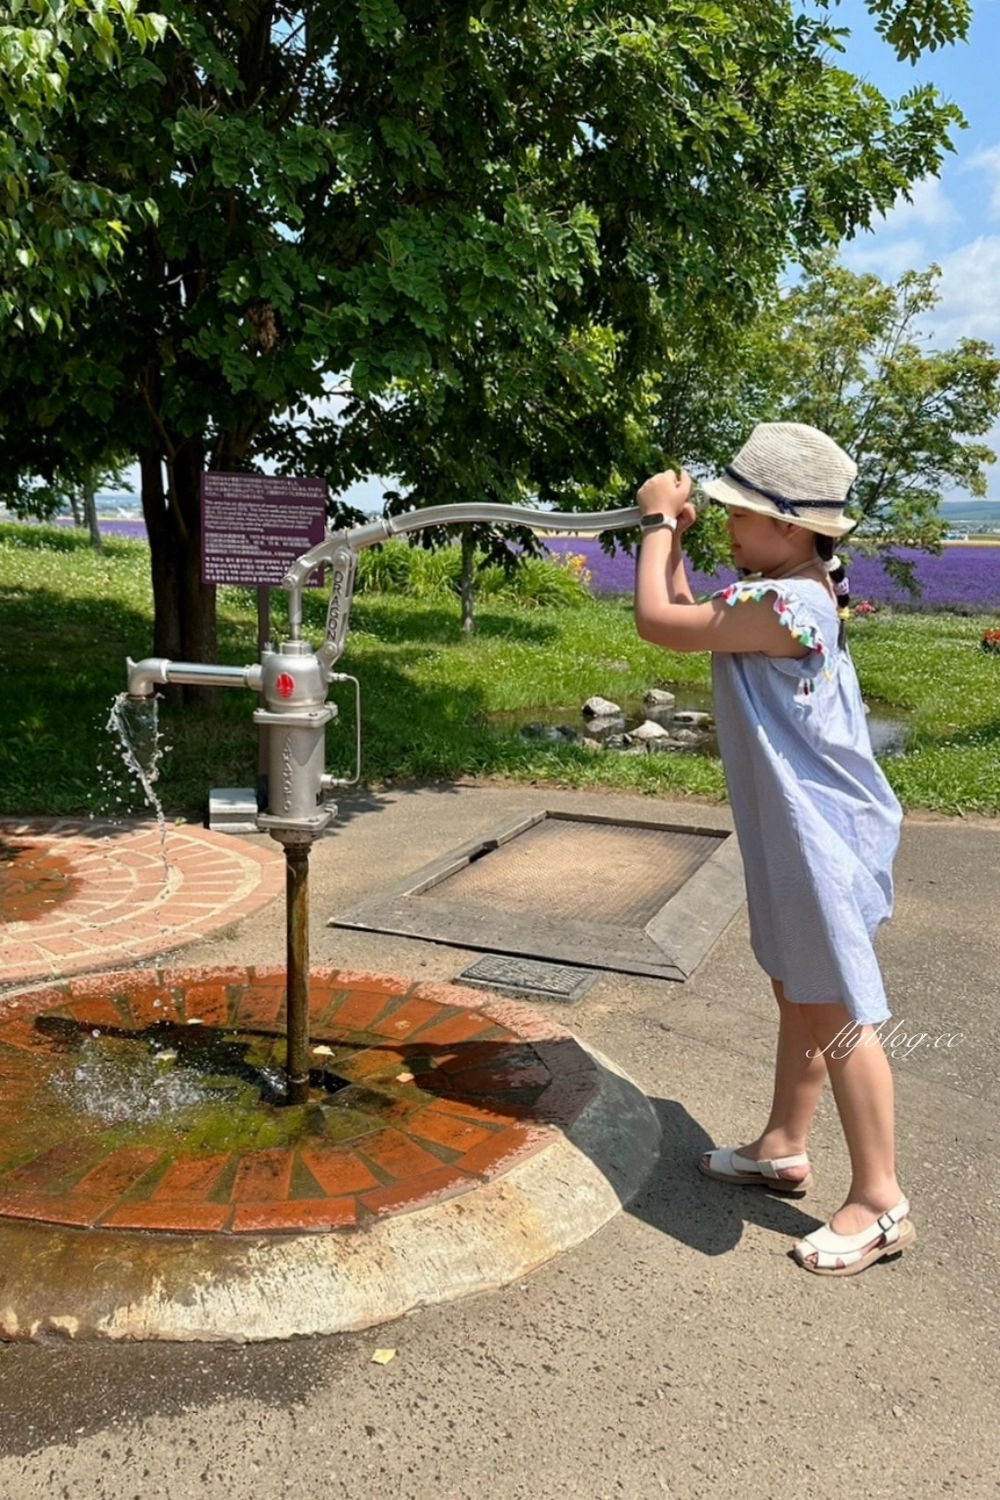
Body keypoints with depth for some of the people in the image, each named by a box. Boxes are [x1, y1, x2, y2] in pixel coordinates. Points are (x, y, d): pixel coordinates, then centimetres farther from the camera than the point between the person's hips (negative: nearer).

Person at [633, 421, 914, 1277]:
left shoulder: (781, 604, -25)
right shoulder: (790, 592, 7)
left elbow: (659, 622, -20)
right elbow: (694, 621, 16)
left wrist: (659, 522, -7)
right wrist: (674, 537, 9)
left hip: (823, 837, -11)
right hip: (795, 832, 11)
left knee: (837, 1015, -1)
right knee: (798, 994, 20)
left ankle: (880, 1203, 14)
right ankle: (784, 1149, 37)